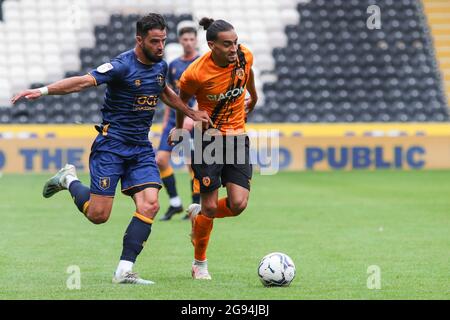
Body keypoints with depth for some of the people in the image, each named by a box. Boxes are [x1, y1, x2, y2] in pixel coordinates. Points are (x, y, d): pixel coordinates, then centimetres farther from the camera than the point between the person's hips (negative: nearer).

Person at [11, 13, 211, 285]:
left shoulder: (161, 66, 7)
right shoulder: (123, 66, -16)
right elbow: (84, 81, -28)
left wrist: (191, 113, 28)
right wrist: (43, 91, -40)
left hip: (142, 148, 6)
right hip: (112, 144, -6)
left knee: (150, 205, -14)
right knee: (99, 215, -7)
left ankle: (125, 271, -10)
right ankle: (69, 180, 25)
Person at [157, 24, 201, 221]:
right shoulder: (173, 65, 13)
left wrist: (192, 116, -26)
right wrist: (166, 120, 18)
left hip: (194, 120, -5)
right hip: (174, 119, 5)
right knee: (161, 159, -7)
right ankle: (175, 203, 4)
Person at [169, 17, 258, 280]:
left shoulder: (245, 56, -9)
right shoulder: (195, 74, -20)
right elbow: (183, 100, 1)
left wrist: (253, 98, 35)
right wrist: (179, 128, 17)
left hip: (238, 138, 4)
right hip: (208, 139, -4)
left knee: (238, 204, -9)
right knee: (211, 206, -3)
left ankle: (198, 215, 25)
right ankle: (200, 263, 21)